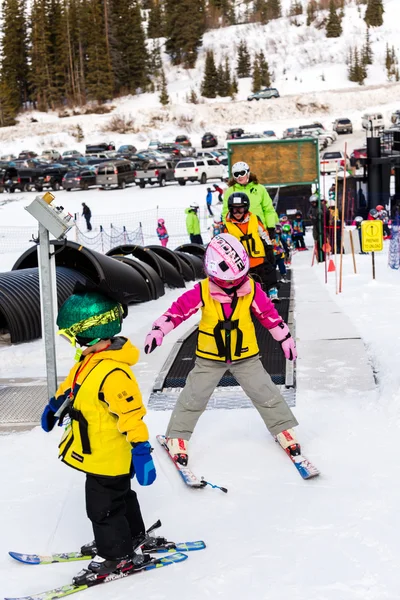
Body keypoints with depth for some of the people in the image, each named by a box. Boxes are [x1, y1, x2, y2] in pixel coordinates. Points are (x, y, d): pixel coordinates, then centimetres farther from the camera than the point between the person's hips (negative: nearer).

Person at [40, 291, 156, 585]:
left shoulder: (113, 372, -34)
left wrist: (141, 452, -31)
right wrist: (54, 405, 28)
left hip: (108, 456, -9)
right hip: (100, 453, 9)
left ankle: (117, 557, 25)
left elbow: (132, 414, -33)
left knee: (103, 507, 7)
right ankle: (131, 536, 46)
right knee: (120, 497, 27)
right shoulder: (90, 358, -2)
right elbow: (72, 384, 17)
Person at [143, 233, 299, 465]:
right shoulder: (202, 291, -17)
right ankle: (177, 437, 20)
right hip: (210, 356, -1)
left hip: (246, 355, 1)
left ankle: (284, 430, 23)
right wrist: (158, 331, -20)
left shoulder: (252, 289, -12)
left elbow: (268, 313, -1)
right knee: (193, 396, 5)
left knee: (266, 393, 5)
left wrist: (285, 338, 6)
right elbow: (179, 309, -13)